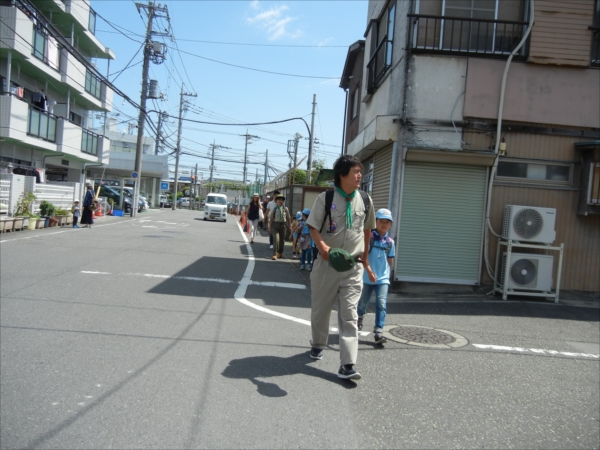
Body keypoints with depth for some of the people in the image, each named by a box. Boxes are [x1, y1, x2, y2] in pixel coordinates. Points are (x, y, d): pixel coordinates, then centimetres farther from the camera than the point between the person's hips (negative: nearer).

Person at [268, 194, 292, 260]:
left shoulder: (285, 209, 3)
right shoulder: (274, 209, -2)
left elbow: (288, 218, 11)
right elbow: (271, 219, 1)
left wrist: (290, 226, 13)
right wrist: (270, 228, 1)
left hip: (283, 225, 3)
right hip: (275, 225, -3)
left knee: (282, 240, 14)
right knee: (276, 240, -13)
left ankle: (280, 253, 34)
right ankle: (275, 254, -11)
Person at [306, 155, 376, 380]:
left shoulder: (365, 200, 3)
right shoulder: (325, 198, -6)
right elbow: (314, 228, -7)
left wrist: (365, 260, 18)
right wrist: (323, 247, -27)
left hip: (353, 266, 1)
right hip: (327, 264, -1)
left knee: (349, 315, -4)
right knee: (320, 308, 14)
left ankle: (347, 364, -3)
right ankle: (318, 344, 40)